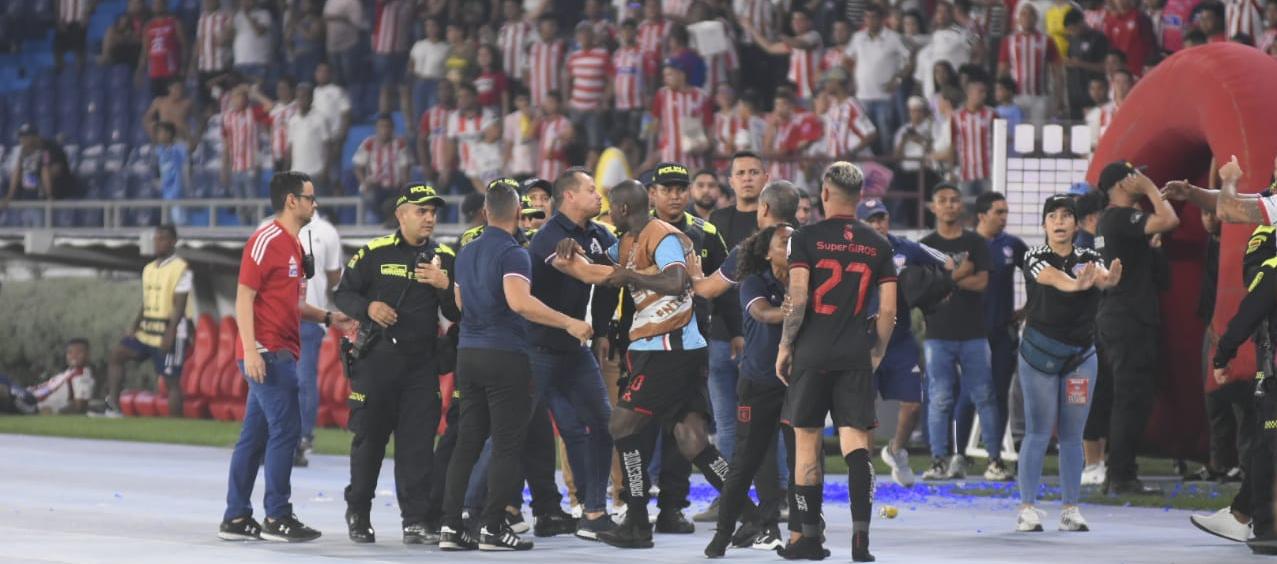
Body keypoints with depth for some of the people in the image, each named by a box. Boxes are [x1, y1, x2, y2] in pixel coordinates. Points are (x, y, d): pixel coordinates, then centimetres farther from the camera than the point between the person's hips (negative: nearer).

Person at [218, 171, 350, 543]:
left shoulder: (293, 246, 18)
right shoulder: (267, 241, -11)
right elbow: (244, 296, -15)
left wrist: (327, 317, 15)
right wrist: (251, 350, -21)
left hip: (281, 353, 10)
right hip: (266, 353, -10)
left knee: (255, 435, 10)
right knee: (285, 429, -9)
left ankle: (236, 518, 12)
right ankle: (277, 518, -6)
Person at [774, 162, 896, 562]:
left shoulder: (806, 238, -3)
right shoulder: (877, 244, 7)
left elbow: (797, 299, -10)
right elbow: (888, 309, 5)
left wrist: (785, 346, 0)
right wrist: (877, 353, 16)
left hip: (812, 351, -2)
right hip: (856, 356, 2)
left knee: (806, 441, 7)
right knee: (855, 441, 0)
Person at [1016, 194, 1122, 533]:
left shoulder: (1088, 259, 3)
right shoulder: (1035, 258, -4)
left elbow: (1103, 276, -21)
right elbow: (1053, 278, -28)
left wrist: (1109, 278, -48)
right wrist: (1076, 284, -51)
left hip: (1080, 355, 3)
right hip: (1039, 353, -3)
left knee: (1072, 435, 5)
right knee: (1038, 432, -6)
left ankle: (1070, 508, 9)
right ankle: (1028, 508, -5)